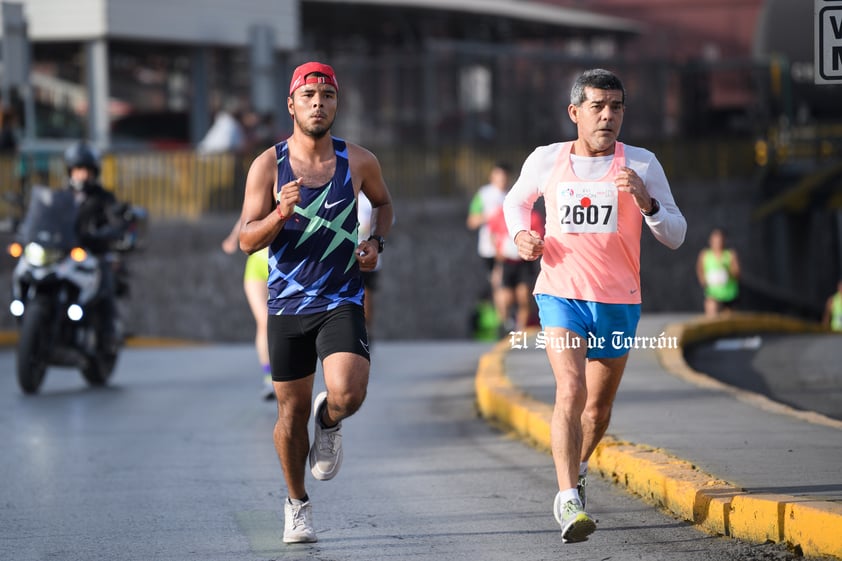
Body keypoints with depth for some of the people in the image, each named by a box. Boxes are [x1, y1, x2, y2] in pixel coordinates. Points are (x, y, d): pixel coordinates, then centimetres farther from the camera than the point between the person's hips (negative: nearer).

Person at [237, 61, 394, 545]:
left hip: (342, 301, 0)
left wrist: (377, 242, 3)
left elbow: (383, 202, 21)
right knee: (292, 414, 8)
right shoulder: (268, 166, -5)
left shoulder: (359, 161, -1)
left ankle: (329, 423, 14)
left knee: (347, 393, -23)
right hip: (288, 304, 0)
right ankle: (297, 504, 30)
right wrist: (281, 214, -24)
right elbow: (247, 241, -6)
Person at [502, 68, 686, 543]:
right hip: (561, 294, -2)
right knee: (571, 389, -22)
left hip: (619, 303, 2)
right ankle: (570, 501, -27)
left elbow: (676, 236, -3)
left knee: (599, 406, 14)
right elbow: (516, 200, 21)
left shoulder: (642, 164, -2)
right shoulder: (547, 160, 0)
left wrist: (646, 202, -21)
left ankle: (578, 468, 44)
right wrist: (521, 235, 0)